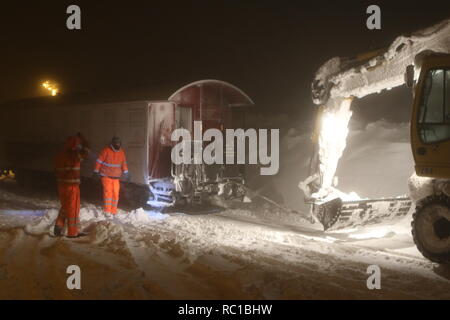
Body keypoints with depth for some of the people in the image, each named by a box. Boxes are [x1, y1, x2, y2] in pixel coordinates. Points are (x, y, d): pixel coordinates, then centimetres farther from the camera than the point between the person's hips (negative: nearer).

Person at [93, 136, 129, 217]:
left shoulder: (122, 152, 4)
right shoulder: (106, 150, -11)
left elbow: (124, 163, 11)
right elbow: (99, 161, -7)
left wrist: (126, 173, 4)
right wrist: (96, 172, -7)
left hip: (116, 177, 5)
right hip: (106, 176, -4)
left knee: (116, 193, 2)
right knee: (108, 192, -10)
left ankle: (113, 211, 12)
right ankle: (107, 211, -6)